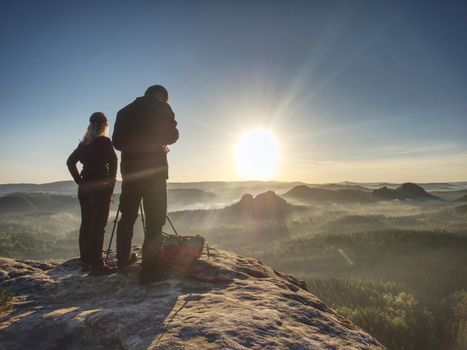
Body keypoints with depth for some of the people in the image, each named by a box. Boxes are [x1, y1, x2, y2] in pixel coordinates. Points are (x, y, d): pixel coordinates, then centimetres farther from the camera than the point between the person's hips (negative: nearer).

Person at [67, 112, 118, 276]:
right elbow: (113, 161, -18)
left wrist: (79, 180, 13)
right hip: (100, 187, -7)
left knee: (86, 224, 12)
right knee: (98, 225, -6)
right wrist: (110, 183, -10)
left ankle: (85, 261, 21)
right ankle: (96, 264, -7)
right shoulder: (104, 142, -7)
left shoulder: (84, 144, 12)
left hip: (84, 188, 7)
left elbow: (70, 161, 15)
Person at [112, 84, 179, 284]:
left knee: (127, 216, 16)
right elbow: (172, 136, -2)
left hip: (129, 169, 6)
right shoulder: (161, 108, 2)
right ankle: (150, 269, -8)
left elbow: (116, 141, 13)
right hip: (154, 169, -5)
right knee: (154, 219, -5)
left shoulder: (125, 111, 16)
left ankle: (122, 262, 26)